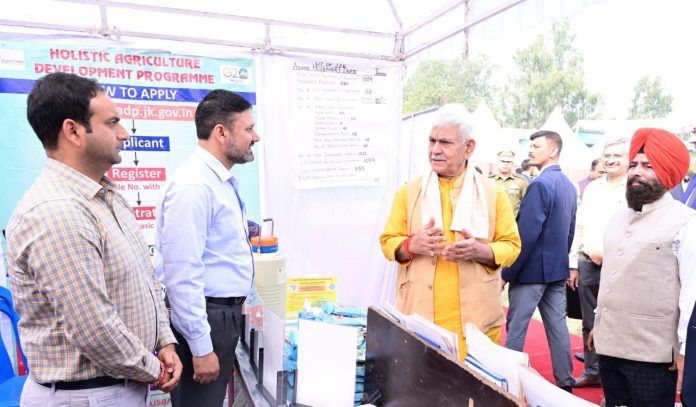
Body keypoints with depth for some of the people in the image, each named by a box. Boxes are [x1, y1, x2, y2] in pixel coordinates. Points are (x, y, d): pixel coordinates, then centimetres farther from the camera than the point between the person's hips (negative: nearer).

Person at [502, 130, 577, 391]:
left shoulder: (540, 184, -19)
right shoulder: (569, 185, 10)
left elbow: (526, 234, -22)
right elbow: (570, 231, 16)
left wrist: (506, 273, -17)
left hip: (532, 269, -9)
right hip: (557, 268, 9)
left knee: (516, 327, 2)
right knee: (557, 326, 14)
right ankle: (565, 382, 24)